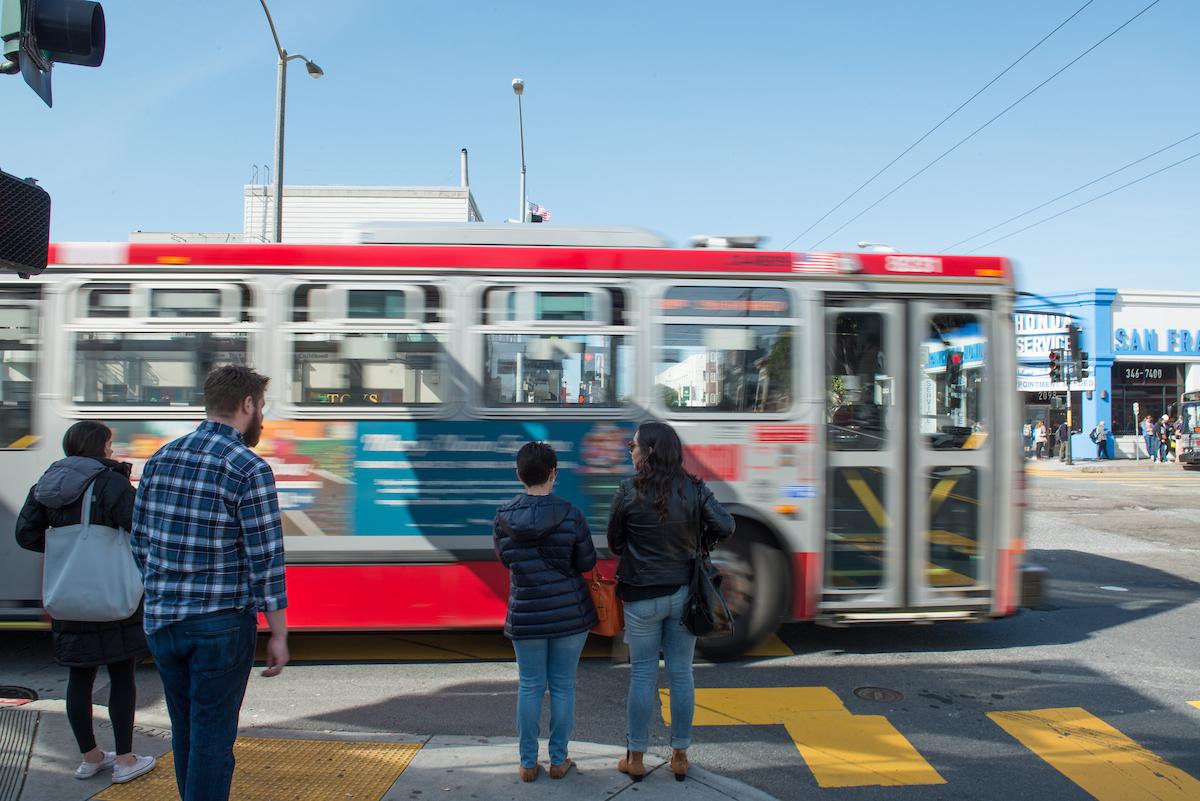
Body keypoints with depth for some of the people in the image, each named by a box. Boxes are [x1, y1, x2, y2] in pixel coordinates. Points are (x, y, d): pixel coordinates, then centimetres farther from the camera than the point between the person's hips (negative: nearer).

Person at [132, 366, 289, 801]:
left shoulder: (160, 459, 5)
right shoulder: (249, 470, -14)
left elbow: (139, 541, 11)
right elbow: (265, 559, -15)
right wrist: (278, 634, -8)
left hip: (161, 621, 6)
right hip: (221, 624, -6)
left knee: (185, 732, 20)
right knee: (212, 737, 5)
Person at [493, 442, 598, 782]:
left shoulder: (504, 517, -8)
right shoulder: (570, 514, -14)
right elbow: (587, 562, -4)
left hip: (526, 615, 2)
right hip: (570, 612, -1)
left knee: (530, 686, 13)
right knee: (563, 685, 11)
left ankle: (528, 763, 21)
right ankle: (558, 760, 21)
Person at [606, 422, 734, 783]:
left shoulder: (628, 491, -12)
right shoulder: (693, 488, -5)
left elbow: (614, 543, -3)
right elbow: (724, 526, -11)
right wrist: (695, 543, 8)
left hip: (642, 596, -2)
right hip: (684, 593, 3)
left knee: (642, 675, 9)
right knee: (681, 674, 12)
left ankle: (635, 758, 19)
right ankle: (680, 756, 22)